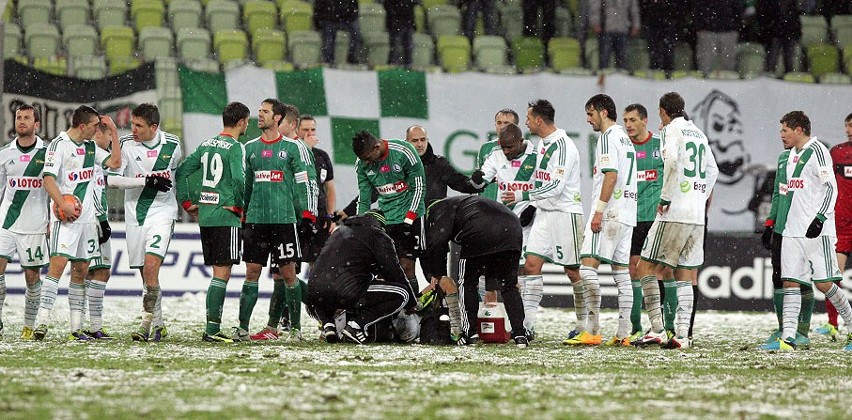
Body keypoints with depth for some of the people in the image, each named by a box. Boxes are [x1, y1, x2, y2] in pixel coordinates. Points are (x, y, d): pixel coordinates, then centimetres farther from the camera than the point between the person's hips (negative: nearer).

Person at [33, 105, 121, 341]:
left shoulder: (91, 147, 15)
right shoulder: (59, 145, -8)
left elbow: (115, 162, 15)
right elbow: (48, 179, -13)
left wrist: (113, 131, 11)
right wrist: (64, 205, -23)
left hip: (87, 218, 8)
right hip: (66, 217, -8)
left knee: (81, 269, 7)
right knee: (58, 263, -18)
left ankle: (76, 328, 9)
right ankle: (42, 322, -22)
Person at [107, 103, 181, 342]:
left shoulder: (172, 145, -2)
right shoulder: (126, 145, -6)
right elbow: (112, 179, -15)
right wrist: (148, 181, -19)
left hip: (162, 213, -2)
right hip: (135, 215, 2)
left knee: (150, 266, -19)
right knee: (146, 274, 6)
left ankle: (148, 323, -16)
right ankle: (158, 326, 18)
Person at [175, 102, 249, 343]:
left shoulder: (206, 145, 13)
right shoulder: (235, 147, -9)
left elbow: (181, 172, 14)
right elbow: (238, 179, -23)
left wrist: (187, 203, 16)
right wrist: (238, 206, -9)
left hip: (205, 216, 8)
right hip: (226, 217, -8)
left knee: (219, 272, 13)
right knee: (222, 273, -7)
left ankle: (213, 327, 12)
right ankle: (212, 330, -13)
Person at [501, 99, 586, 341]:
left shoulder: (563, 146, -17)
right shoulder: (542, 143, 12)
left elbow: (555, 187, -23)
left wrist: (522, 196, -22)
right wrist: (531, 204, 22)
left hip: (565, 213, -8)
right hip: (544, 213, 8)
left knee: (572, 271, -2)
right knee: (531, 264, -3)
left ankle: (583, 323, 9)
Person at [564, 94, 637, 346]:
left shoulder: (608, 137, -8)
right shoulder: (625, 138, 20)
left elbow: (611, 176, -18)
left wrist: (599, 211, -18)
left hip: (609, 212, -10)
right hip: (627, 213, 10)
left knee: (588, 267, -12)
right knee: (621, 271, 8)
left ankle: (592, 332, -17)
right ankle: (623, 334, 5)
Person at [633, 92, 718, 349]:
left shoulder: (672, 129, -4)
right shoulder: (698, 133, 18)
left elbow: (672, 161, -21)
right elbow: (712, 170, 24)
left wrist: (666, 198, -15)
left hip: (675, 212, -7)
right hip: (698, 216, 7)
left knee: (646, 266, -1)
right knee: (684, 275, 9)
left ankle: (657, 330, -9)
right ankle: (682, 334, 2)